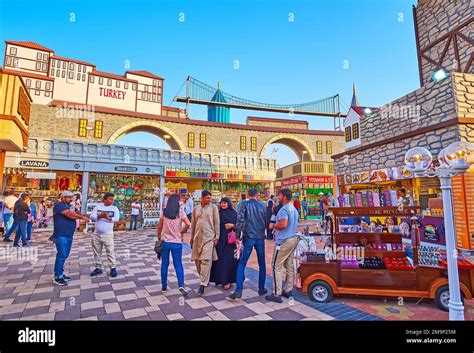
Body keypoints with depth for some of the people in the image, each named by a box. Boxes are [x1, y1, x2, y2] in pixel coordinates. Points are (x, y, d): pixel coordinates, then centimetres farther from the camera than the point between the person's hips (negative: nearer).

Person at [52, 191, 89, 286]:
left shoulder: (67, 207, 20)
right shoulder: (59, 205, -11)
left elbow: (73, 215, 12)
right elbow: (70, 214, -20)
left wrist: (81, 215, -5)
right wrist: (82, 217, -11)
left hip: (68, 235, 9)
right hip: (61, 236, -9)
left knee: (65, 255, 14)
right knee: (61, 255, -7)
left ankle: (60, 274, 24)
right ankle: (57, 278, 2)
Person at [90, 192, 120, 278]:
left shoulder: (114, 208, 0)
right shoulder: (98, 206, 5)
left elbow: (117, 218, -13)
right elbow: (92, 216, -4)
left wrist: (109, 218, -31)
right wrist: (99, 216, -23)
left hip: (108, 234, -3)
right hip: (96, 234, 3)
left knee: (110, 252, -3)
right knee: (97, 252, 13)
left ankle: (113, 268, 5)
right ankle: (99, 268, 26)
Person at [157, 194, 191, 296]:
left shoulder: (164, 211, 0)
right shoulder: (180, 211, -7)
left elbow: (159, 227, 4)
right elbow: (188, 224, -17)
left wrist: (159, 236, 19)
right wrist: (182, 232, -1)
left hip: (165, 241, 2)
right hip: (176, 242, -2)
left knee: (164, 264, 14)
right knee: (178, 265, 6)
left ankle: (164, 286, 23)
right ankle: (181, 285, -7)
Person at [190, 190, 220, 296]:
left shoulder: (213, 207, 0)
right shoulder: (196, 208, 10)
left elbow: (217, 223, -1)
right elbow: (193, 224, 15)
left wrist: (217, 237, -6)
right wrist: (191, 237, 14)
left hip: (209, 237, -4)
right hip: (197, 237, 5)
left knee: (206, 260, -11)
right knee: (197, 260, 10)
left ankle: (202, 285, -7)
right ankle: (204, 279, 29)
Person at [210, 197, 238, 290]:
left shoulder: (234, 213, 2)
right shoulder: (218, 213, 8)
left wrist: (232, 225, -17)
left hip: (230, 239, -2)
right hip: (220, 239, 2)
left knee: (229, 259, -4)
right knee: (220, 259, 3)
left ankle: (227, 280, 4)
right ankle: (219, 278, 17)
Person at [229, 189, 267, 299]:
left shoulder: (245, 205, -4)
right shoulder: (262, 206, 6)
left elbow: (240, 220, -14)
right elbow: (266, 222, 12)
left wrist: (238, 235, -7)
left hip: (248, 237, -3)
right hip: (260, 238, 3)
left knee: (241, 264, 1)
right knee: (262, 264, 14)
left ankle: (238, 290, -5)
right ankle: (261, 289, 21)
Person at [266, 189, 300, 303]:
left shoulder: (284, 209, -17)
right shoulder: (295, 209, 13)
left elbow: (283, 224, -29)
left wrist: (273, 226, -10)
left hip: (284, 241, -9)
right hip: (293, 239, 10)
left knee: (277, 266, -2)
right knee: (289, 265, 15)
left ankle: (276, 294, 2)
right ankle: (288, 290, 23)